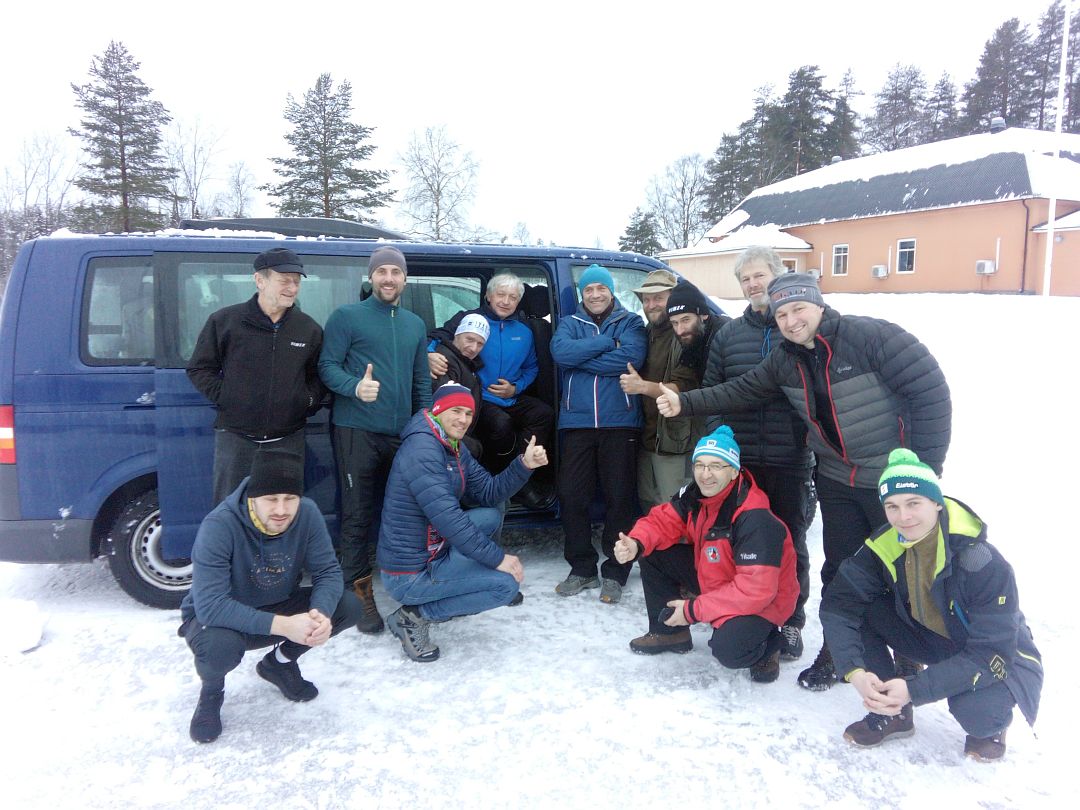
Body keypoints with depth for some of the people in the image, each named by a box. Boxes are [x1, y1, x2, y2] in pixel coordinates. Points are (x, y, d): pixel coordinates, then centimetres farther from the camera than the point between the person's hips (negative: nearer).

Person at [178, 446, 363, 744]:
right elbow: (210, 605, -36)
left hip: (280, 607, 4)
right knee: (219, 646, -38)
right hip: (217, 618, -4)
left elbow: (328, 572, -15)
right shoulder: (219, 525, -31)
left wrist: (321, 614, -37)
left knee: (349, 606, -17)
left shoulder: (307, 514, -18)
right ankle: (211, 692, 2)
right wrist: (282, 625, -44)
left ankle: (280, 663, 11)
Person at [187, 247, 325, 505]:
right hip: (235, 437, -2)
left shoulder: (309, 329, 6)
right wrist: (223, 397, -5)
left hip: (288, 439, 2)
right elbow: (199, 368, 6)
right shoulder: (224, 321, -2)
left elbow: (320, 374, 17)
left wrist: (310, 400, 2)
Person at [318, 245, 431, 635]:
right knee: (358, 515, -1)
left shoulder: (415, 324, 18)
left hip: (403, 432, 5)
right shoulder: (347, 316, 1)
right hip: (357, 431, -4)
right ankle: (359, 591, 10)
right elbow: (327, 366, -6)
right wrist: (355, 387, -25)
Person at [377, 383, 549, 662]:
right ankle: (414, 616, -5)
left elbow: (489, 493, 8)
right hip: (409, 574, -9)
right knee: (508, 584, -11)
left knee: (491, 515, 9)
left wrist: (524, 465, -7)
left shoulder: (455, 447, 9)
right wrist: (497, 558, -21)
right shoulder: (422, 448, -22)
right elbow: (446, 516, -27)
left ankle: (454, 590, 15)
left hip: (431, 551, 9)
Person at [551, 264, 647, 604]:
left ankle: (615, 572, 15)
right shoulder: (570, 324, 14)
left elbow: (629, 359, -13)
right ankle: (582, 568, 19)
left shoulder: (630, 323, 8)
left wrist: (579, 356, -9)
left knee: (620, 498, 2)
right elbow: (560, 351, -9)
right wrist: (608, 342, -11)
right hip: (576, 422, 2)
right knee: (571, 496, 3)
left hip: (620, 422, -2)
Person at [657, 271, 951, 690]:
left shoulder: (870, 336, -21)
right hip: (838, 480, 5)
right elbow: (740, 391, 5)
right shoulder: (785, 360, -1)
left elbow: (930, 391, -21)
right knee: (840, 568, 13)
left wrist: (926, 470, -20)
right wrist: (684, 403, -7)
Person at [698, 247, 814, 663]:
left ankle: (791, 621, 25)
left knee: (790, 543, 10)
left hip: (790, 460, -2)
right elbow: (711, 391, 9)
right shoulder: (728, 334, 8)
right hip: (739, 458, 2)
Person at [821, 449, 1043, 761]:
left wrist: (914, 690, -40)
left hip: (1001, 657, -4)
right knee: (861, 609, -21)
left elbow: (992, 654, -31)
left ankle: (991, 726, 3)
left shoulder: (983, 562, -31)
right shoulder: (884, 547, -18)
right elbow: (837, 602, -19)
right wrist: (854, 671, -35)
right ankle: (891, 712, -1)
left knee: (974, 708, -37)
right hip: (934, 641, 4)